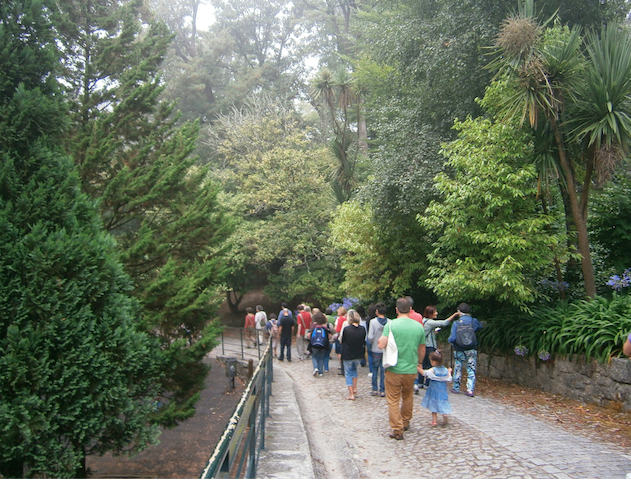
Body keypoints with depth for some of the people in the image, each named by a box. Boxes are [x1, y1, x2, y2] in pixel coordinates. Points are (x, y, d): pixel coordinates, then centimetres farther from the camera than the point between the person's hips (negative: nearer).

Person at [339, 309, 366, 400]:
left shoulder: (346, 329, -18)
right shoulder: (363, 329, -6)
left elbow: (341, 341, -5)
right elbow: (364, 342, 5)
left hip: (348, 355, -4)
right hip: (359, 355, 4)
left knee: (348, 373, 11)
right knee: (354, 369, 28)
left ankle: (351, 394, 8)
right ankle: (355, 389, 20)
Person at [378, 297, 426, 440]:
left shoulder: (391, 325, -12)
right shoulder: (419, 326, 0)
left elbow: (381, 345, -18)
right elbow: (422, 350, 10)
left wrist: (381, 337, 4)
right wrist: (419, 363, 27)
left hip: (394, 369, -4)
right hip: (411, 370, 4)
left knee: (393, 400, 6)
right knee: (408, 397, 24)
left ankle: (397, 430, 6)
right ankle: (406, 422, 38)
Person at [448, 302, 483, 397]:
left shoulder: (456, 323, -11)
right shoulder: (474, 321, -5)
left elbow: (452, 338, -14)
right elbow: (480, 326, 18)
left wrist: (449, 340, 8)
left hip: (459, 351, -1)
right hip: (472, 350, 1)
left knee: (457, 369, 13)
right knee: (471, 370, 6)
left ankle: (456, 388, 22)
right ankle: (470, 390, -2)